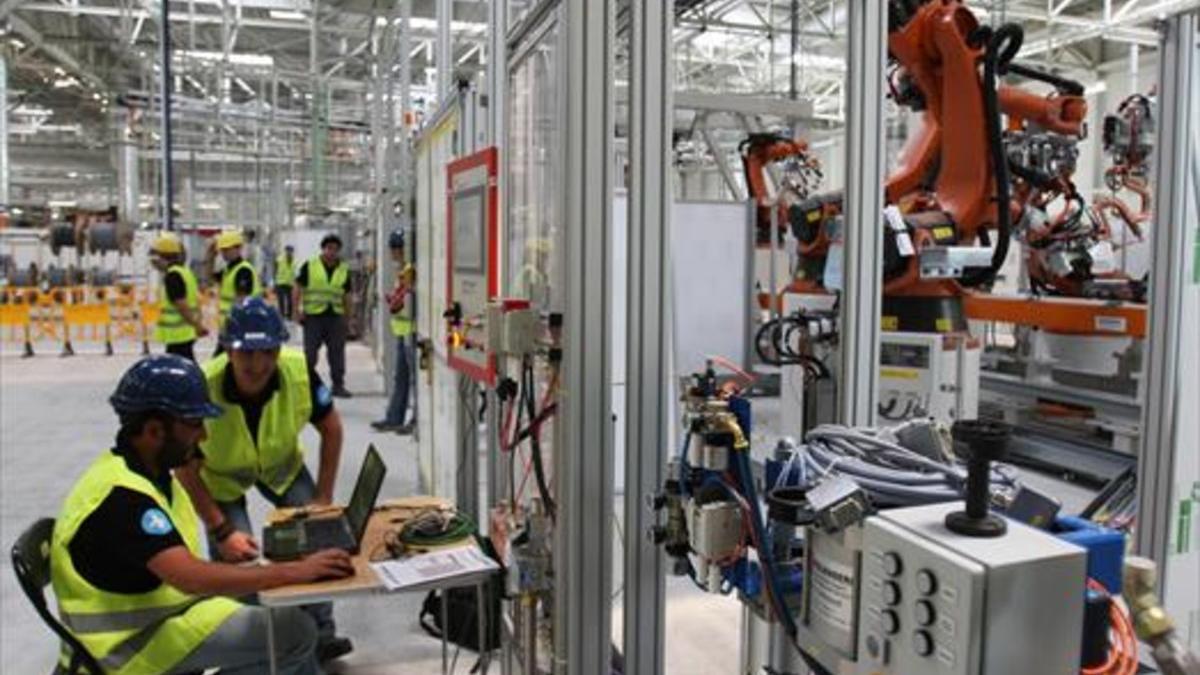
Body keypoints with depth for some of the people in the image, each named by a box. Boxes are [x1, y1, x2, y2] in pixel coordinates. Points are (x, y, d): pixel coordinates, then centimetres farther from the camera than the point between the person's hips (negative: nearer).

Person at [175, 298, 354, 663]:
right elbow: (187, 470, -22)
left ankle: (320, 633, 7)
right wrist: (222, 531, -24)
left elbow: (331, 428, -12)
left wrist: (323, 498, -12)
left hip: (281, 462, 2)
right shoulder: (204, 389, -37)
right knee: (234, 557, -12)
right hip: (221, 474, -2)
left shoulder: (299, 371, -32)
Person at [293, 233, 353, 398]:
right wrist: (297, 310, -6)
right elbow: (298, 288, 2)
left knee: (337, 352, 4)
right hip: (313, 316, -2)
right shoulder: (309, 265, 2)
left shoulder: (344, 270, 10)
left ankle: (338, 385, 13)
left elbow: (346, 296, 15)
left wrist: (349, 316, 12)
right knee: (310, 353, 4)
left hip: (336, 316, 3)